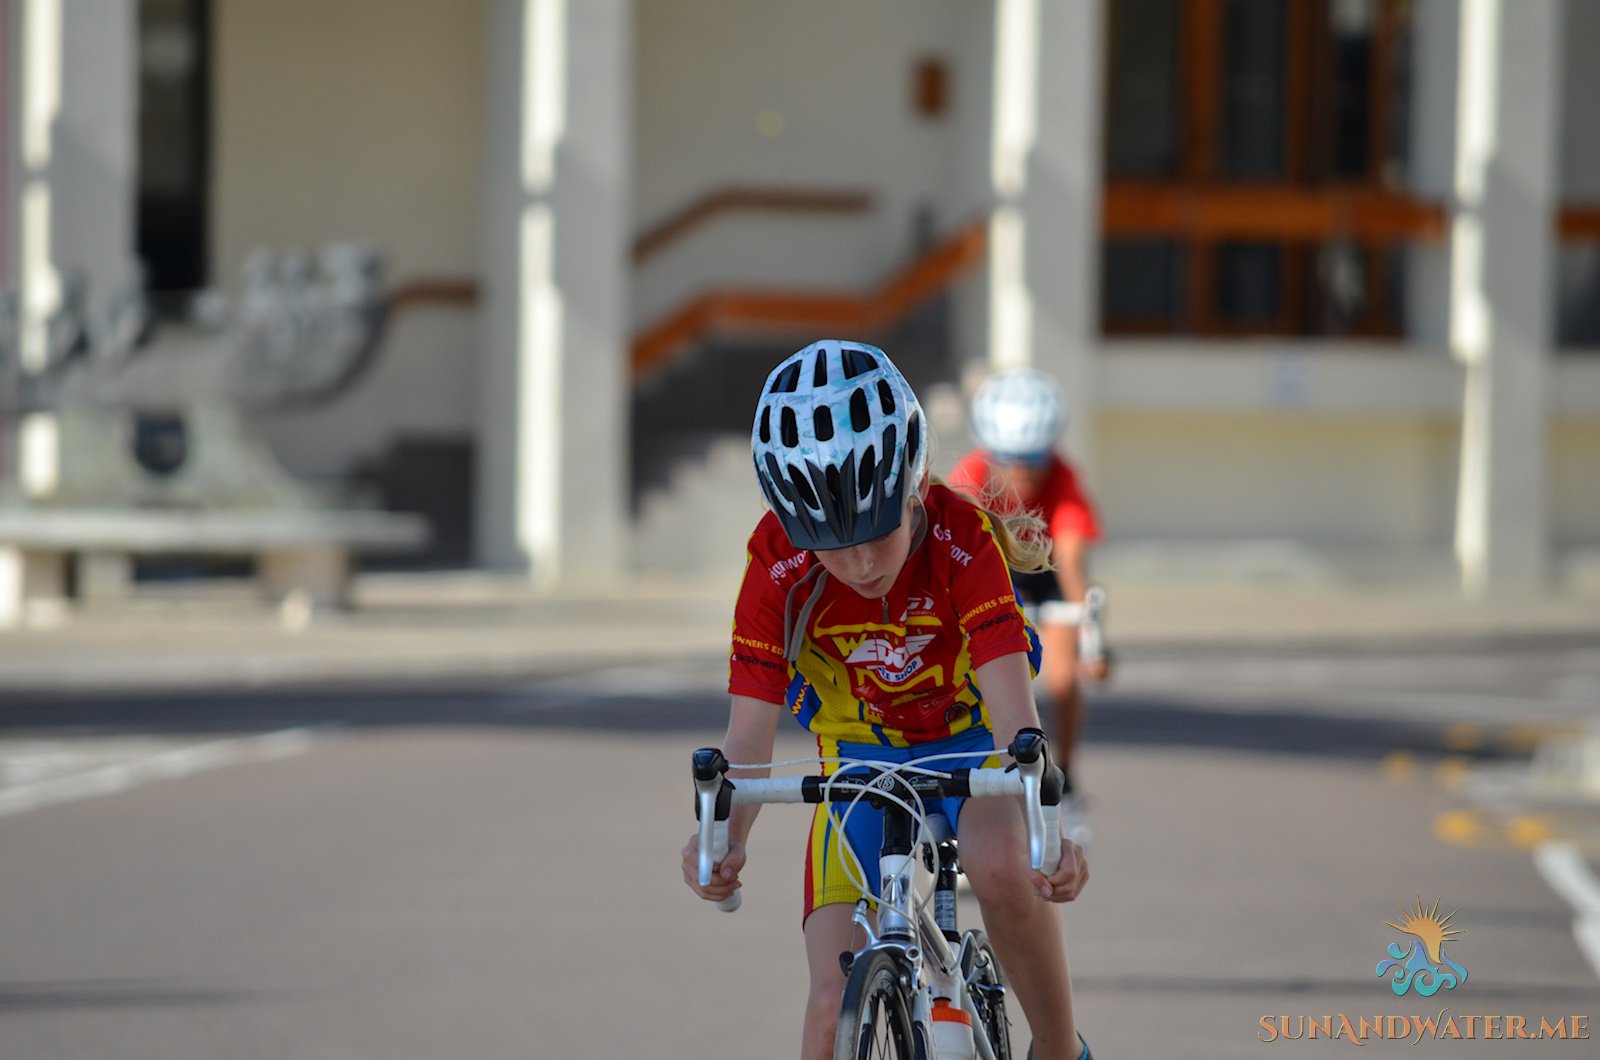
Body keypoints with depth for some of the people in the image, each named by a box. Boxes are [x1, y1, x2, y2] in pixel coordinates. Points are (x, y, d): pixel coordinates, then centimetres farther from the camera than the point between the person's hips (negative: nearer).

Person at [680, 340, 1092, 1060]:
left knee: (1002, 865, -36)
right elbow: (749, 737, -24)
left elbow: (1013, 709, -36)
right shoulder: (779, 569, -23)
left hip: (967, 739, -2)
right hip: (860, 757, 2)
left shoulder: (964, 537, -28)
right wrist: (724, 841, -46)